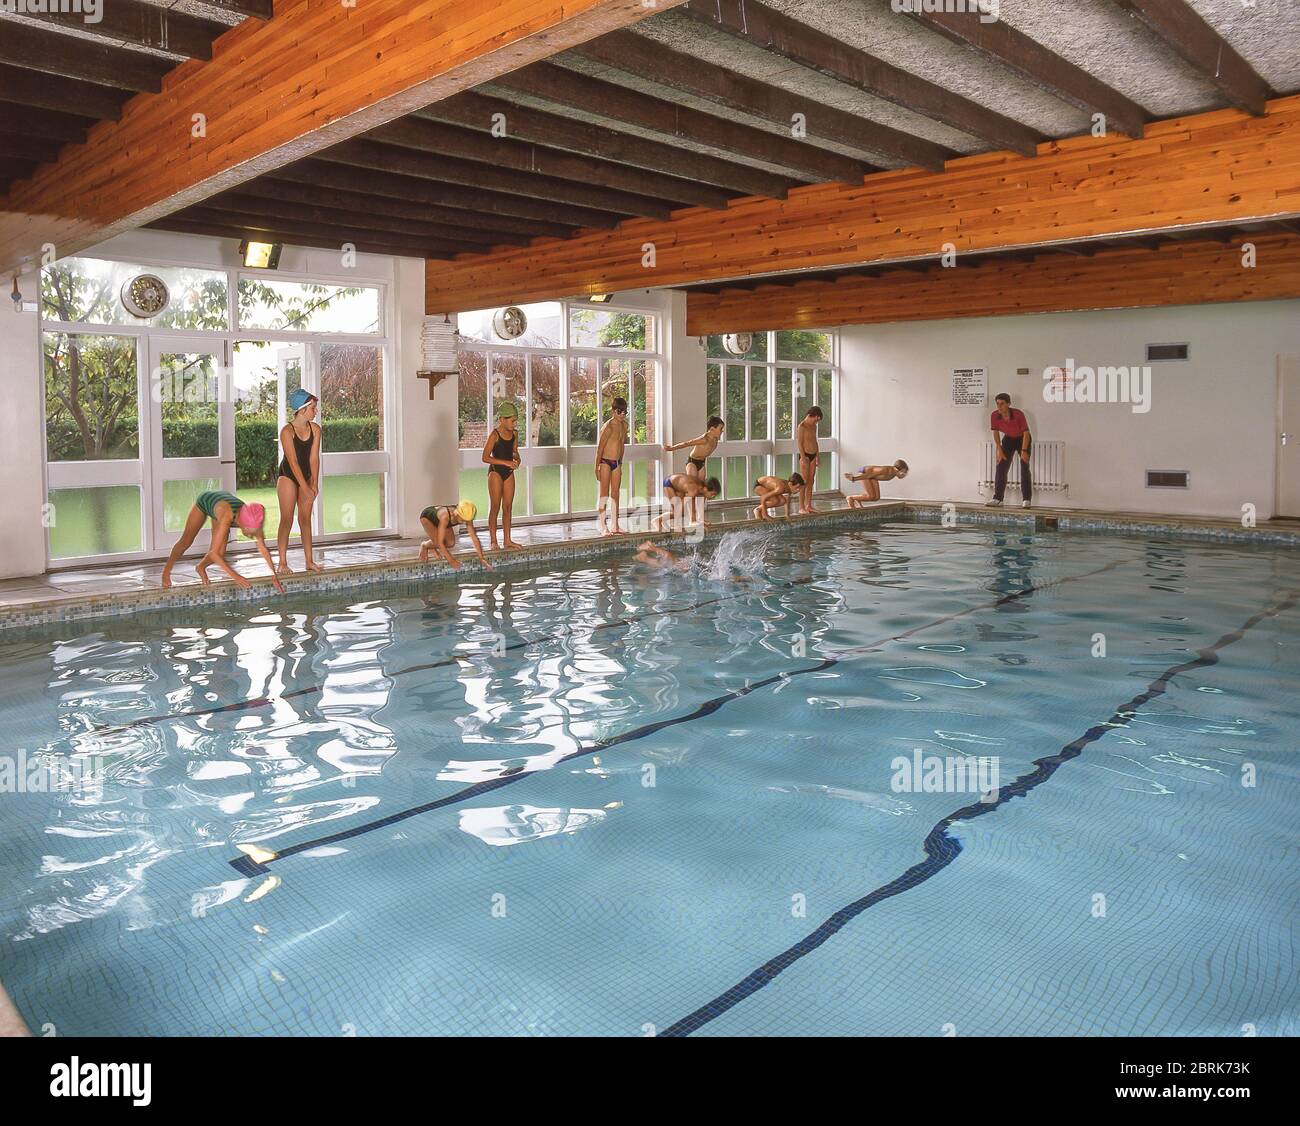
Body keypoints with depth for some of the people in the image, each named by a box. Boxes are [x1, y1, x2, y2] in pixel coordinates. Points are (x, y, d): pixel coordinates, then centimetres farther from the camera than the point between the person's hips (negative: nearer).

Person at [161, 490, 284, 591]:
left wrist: (274, 576, -29)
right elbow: (213, 553, -47)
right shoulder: (227, 517, -49)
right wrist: (235, 576, -49)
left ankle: (201, 567, 27)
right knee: (185, 542, 13)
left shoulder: (253, 521, -37)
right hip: (204, 500, -3)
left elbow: (263, 548, -26)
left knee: (220, 553, -7)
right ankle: (167, 570, 41)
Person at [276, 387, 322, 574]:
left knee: (305, 519, 7)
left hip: (306, 475, 5)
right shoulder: (287, 431, -20)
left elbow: (314, 458, -5)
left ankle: (309, 561, 11)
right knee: (287, 520, -5)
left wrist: (314, 484, -11)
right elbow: (293, 461, -22)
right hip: (287, 476, -5)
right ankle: (282, 563, 0)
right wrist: (306, 487, -24)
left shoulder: (315, 429, -4)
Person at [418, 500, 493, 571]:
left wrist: (481, 558, -25)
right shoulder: (445, 517, -45)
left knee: (450, 543, -12)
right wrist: (451, 560, -39)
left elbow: (474, 538, -23)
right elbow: (440, 542, -42)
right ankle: (424, 545, 8)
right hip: (427, 517, -5)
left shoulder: (465, 516, -30)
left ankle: (432, 545, 17)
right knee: (437, 543, -24)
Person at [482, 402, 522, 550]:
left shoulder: (514, 433, 5)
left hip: (509, 472, 6)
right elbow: (485, 457, -16)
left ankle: (507, 540, 14)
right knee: (495, 507, -2)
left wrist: (516, 457, -3)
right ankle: (493, 541, 4)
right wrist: (506, 462, -22)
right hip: (496, 472, -6)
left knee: (508, 507, 8)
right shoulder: (494, 435, -14)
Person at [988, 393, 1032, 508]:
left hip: (1023, 439, -4)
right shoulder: (995, 416, -20)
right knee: (1001, 468, -3)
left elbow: (1026, 433, -24)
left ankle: (1026, 500, -6)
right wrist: (999, 450, -9)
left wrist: (1024, 451, -29)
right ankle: (997, 498, 1)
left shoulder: (1018, 414, -30)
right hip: (1008, 440, 4)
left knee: (1024, 468, -9)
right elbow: (996, 432, -6)